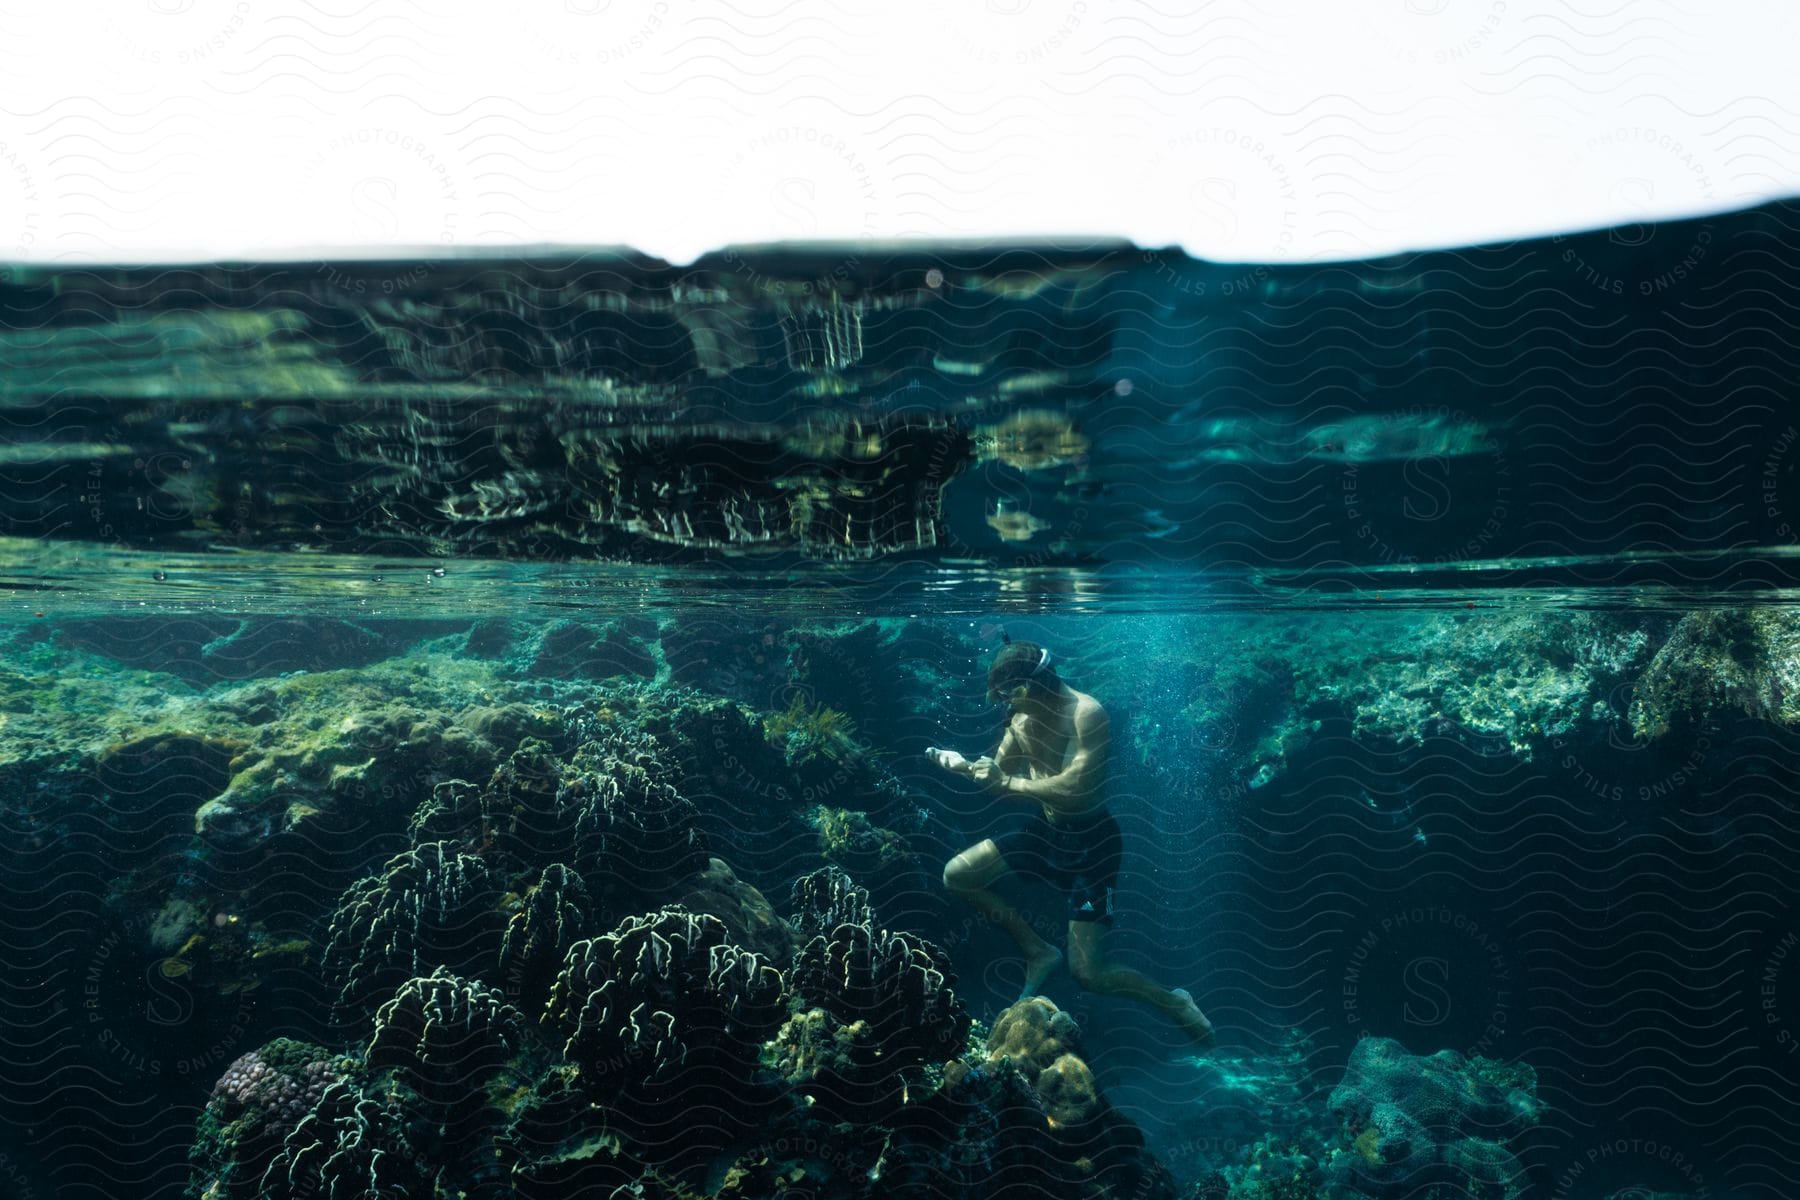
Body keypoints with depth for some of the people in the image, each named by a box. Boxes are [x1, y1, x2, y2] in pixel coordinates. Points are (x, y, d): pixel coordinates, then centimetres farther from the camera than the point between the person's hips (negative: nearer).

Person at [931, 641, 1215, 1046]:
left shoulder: (1086, 713, -24)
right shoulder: (1022, 719, -1)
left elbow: (1075, 787, -33)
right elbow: (997, 774, 8)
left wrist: (1009, 782, -24)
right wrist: (960, 763, -12)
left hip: (1090, 840, -7)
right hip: (1045, 828, 8)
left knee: (1088, 973, -8)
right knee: (956, 876, 2)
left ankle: (1175, 1003, 19)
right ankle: (1039, 952, 14)